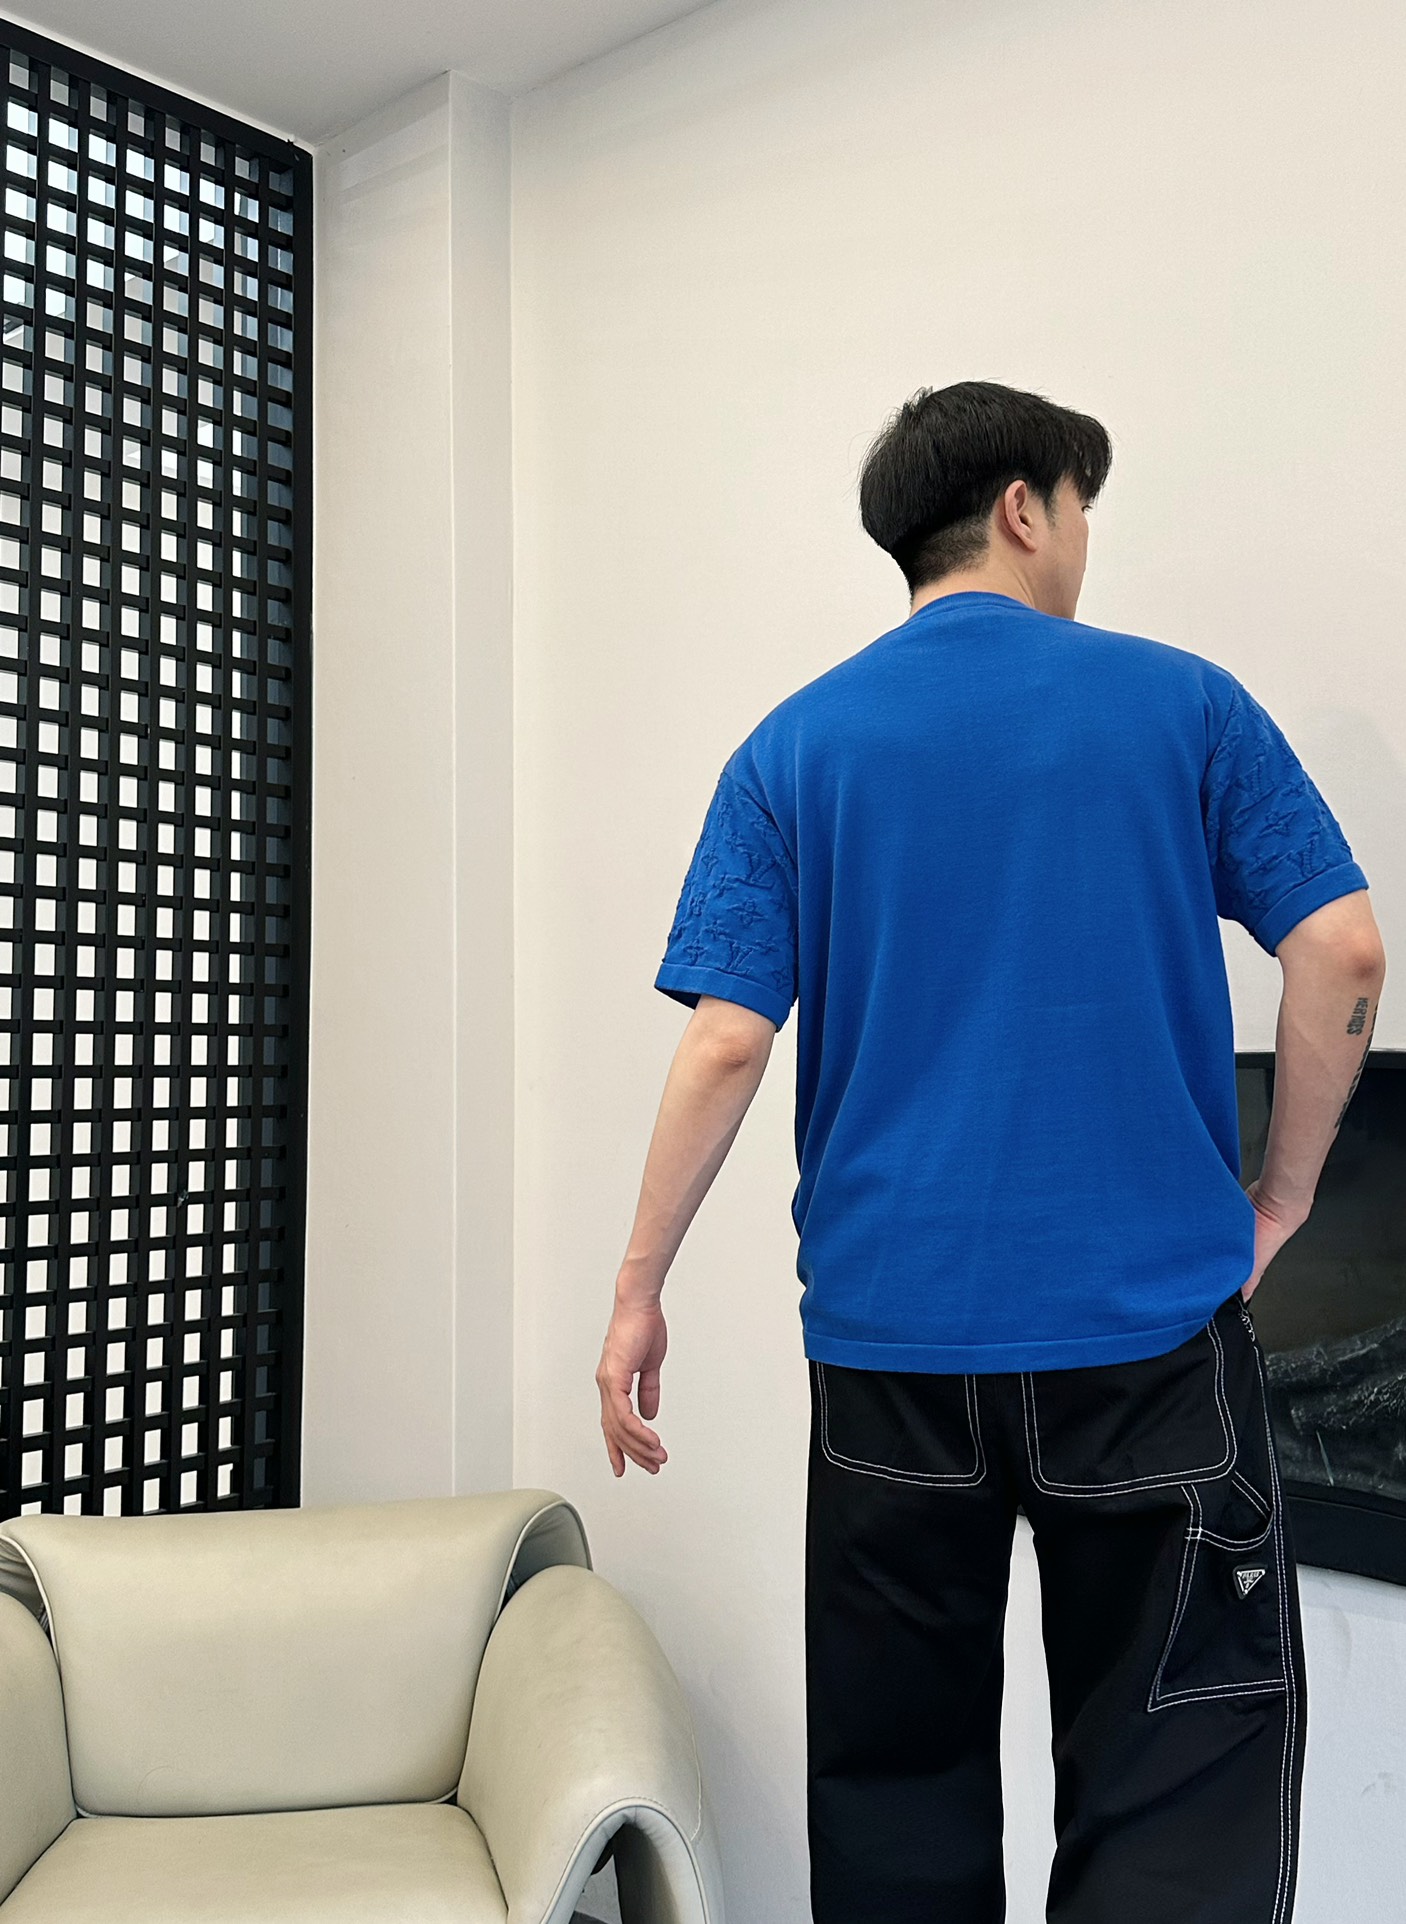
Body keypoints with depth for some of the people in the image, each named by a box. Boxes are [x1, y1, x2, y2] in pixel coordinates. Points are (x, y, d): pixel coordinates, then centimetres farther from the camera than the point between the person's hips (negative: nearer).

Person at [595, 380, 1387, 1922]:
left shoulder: (794, 747, 2)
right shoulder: (1182, 700, 1)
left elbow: (726, 1045, -6)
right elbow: (1341, 956, -5)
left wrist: (637, 1293, 2)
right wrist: (1282, 1197, 7)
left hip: (892, 1331, 2)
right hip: (1148, 1317, -1)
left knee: (897, 1776, 18)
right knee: (1184, 1780, 11)